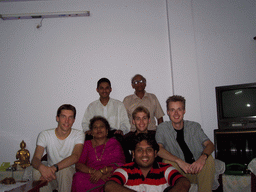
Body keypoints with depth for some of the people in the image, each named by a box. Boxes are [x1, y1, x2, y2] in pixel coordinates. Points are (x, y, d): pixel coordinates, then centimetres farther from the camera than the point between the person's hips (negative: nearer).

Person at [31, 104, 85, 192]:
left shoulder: (78, 135, -10)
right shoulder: (45, 135, -6)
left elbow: (75, 157, -27)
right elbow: (35, 159, -17)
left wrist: (54, 168, -42)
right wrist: (41, 167, -43)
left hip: (70, 174, -1)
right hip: (50, 174, 1)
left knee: (65, 170, -34)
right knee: (37, 172, -29)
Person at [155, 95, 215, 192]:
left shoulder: (194, 126, 6)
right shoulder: (162, 128, 0)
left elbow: (210, 144, -4)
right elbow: (158, 149, -16)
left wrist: (203, 157, -28)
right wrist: (179, 161, -31)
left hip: (199, 172, 2)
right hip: (179, 172, -1)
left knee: (209, 158, -26)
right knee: (168, 162, -29)